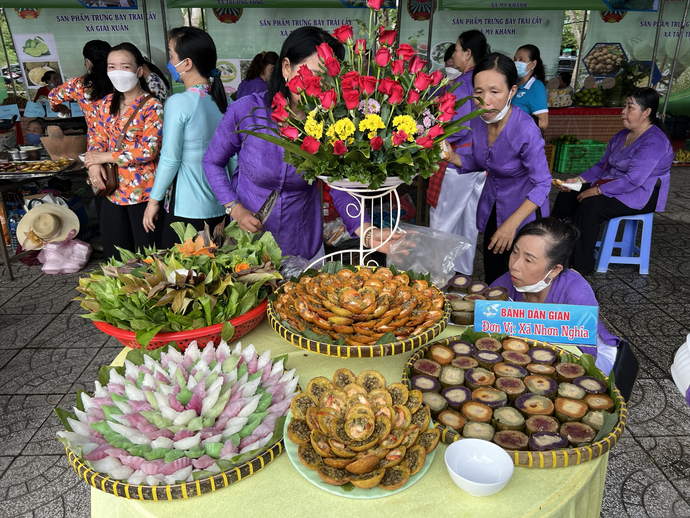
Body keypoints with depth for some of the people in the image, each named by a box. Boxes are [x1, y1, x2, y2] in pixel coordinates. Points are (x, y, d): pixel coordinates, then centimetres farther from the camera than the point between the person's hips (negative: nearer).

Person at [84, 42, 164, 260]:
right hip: (112, 189, 7)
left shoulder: (151, 106, -11)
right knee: (113, 256, 15)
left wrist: (105, 156, -13)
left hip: (142, 191, -6)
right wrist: (93, 164, -8)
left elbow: (149, 150, -19)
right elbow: (97, 137, 14)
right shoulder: (107, 103, 10)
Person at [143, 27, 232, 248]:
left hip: (187, 211, -6)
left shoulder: (178, 103, -15)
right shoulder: (224, 100, 3)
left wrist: (154, 200, -1)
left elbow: (170, 160, -12)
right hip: (221, 207, 6)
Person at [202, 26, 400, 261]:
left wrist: (367, 232, -33)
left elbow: (340, 189, -15)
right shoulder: (245, 111, -18)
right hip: (249, 241, -1)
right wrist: (235, 208, -16)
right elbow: (212, 162, -2)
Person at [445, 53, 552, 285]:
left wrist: (511, 224, -29)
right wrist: (451, 156, -15)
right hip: (491, 210, 6)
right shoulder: (478, 121, -11)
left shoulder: (525, 131, -30)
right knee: (492, 282, 17)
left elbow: (542, 184, -24)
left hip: (523, 210, -6)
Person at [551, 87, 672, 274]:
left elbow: (632, 180, -28)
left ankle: (580, 266, -23)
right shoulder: (622, 135, 9)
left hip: (640, 196, -9)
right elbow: (602, 165, 13)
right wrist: (579, 180, -3)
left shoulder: (654, 142, -20)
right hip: (613, 186, 10)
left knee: (589, 206, -32)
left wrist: (597, 190, -27)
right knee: (566, 196, -4)